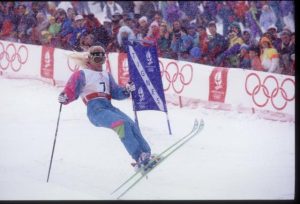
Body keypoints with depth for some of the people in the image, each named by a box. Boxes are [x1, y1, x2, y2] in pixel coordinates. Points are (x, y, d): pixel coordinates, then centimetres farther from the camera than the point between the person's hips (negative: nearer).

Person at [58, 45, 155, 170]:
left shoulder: (107, 75, 30)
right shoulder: (82, 74, 13)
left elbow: (116, 92, 21)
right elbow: (71, 91, 2)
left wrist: (127, 90, 2)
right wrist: (64, 98, -19)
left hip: (109, 107, 6)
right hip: (95, 109, -6)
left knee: (131, 125, -17)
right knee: (122, 124, -27)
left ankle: (147, 154, -16)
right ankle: (139, 157, -31)